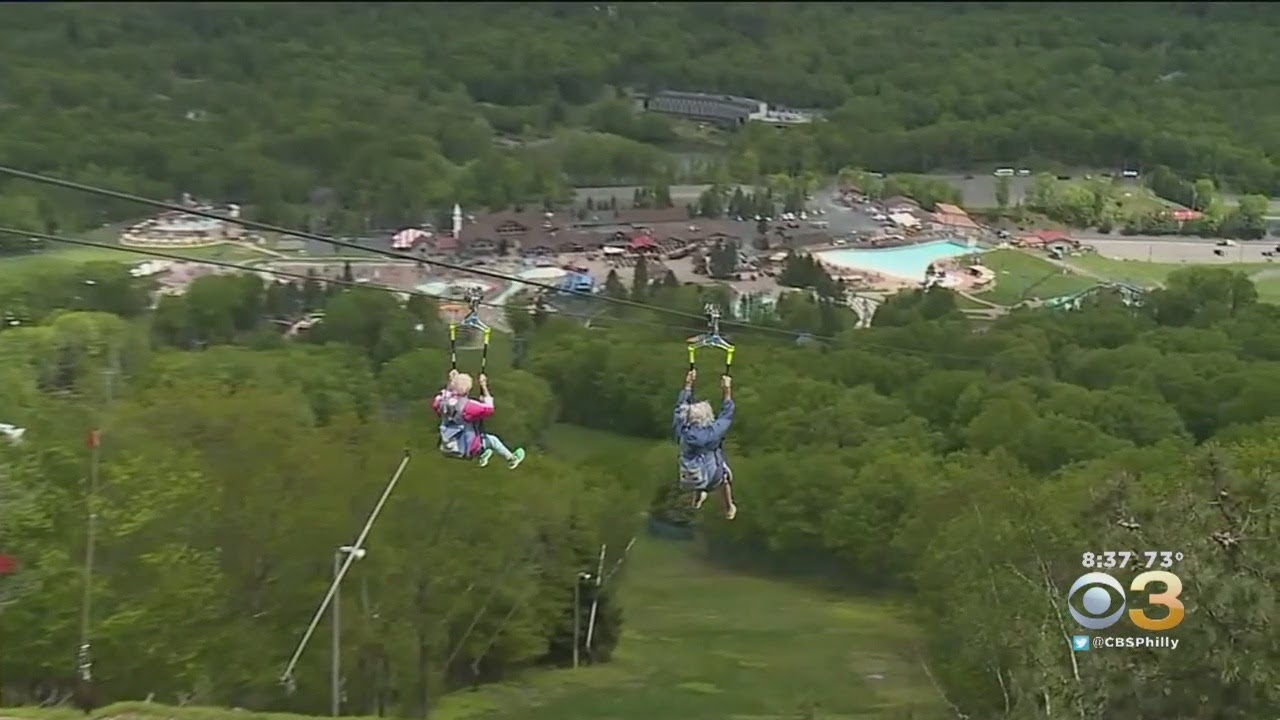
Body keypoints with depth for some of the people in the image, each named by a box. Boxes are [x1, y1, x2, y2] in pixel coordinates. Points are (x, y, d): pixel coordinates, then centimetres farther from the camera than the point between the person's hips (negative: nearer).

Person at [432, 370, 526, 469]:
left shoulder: (444, 401, -9)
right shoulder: (466, 405, -27)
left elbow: (435, 405, 17)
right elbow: (489, 409, -20)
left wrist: (451, 382, 14)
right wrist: (484, 387, -13)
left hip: (446, 448, 6)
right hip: (463, 450, -6)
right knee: (492, 440, 15)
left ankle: (482, 455, 51)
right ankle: (511, 459, 36)